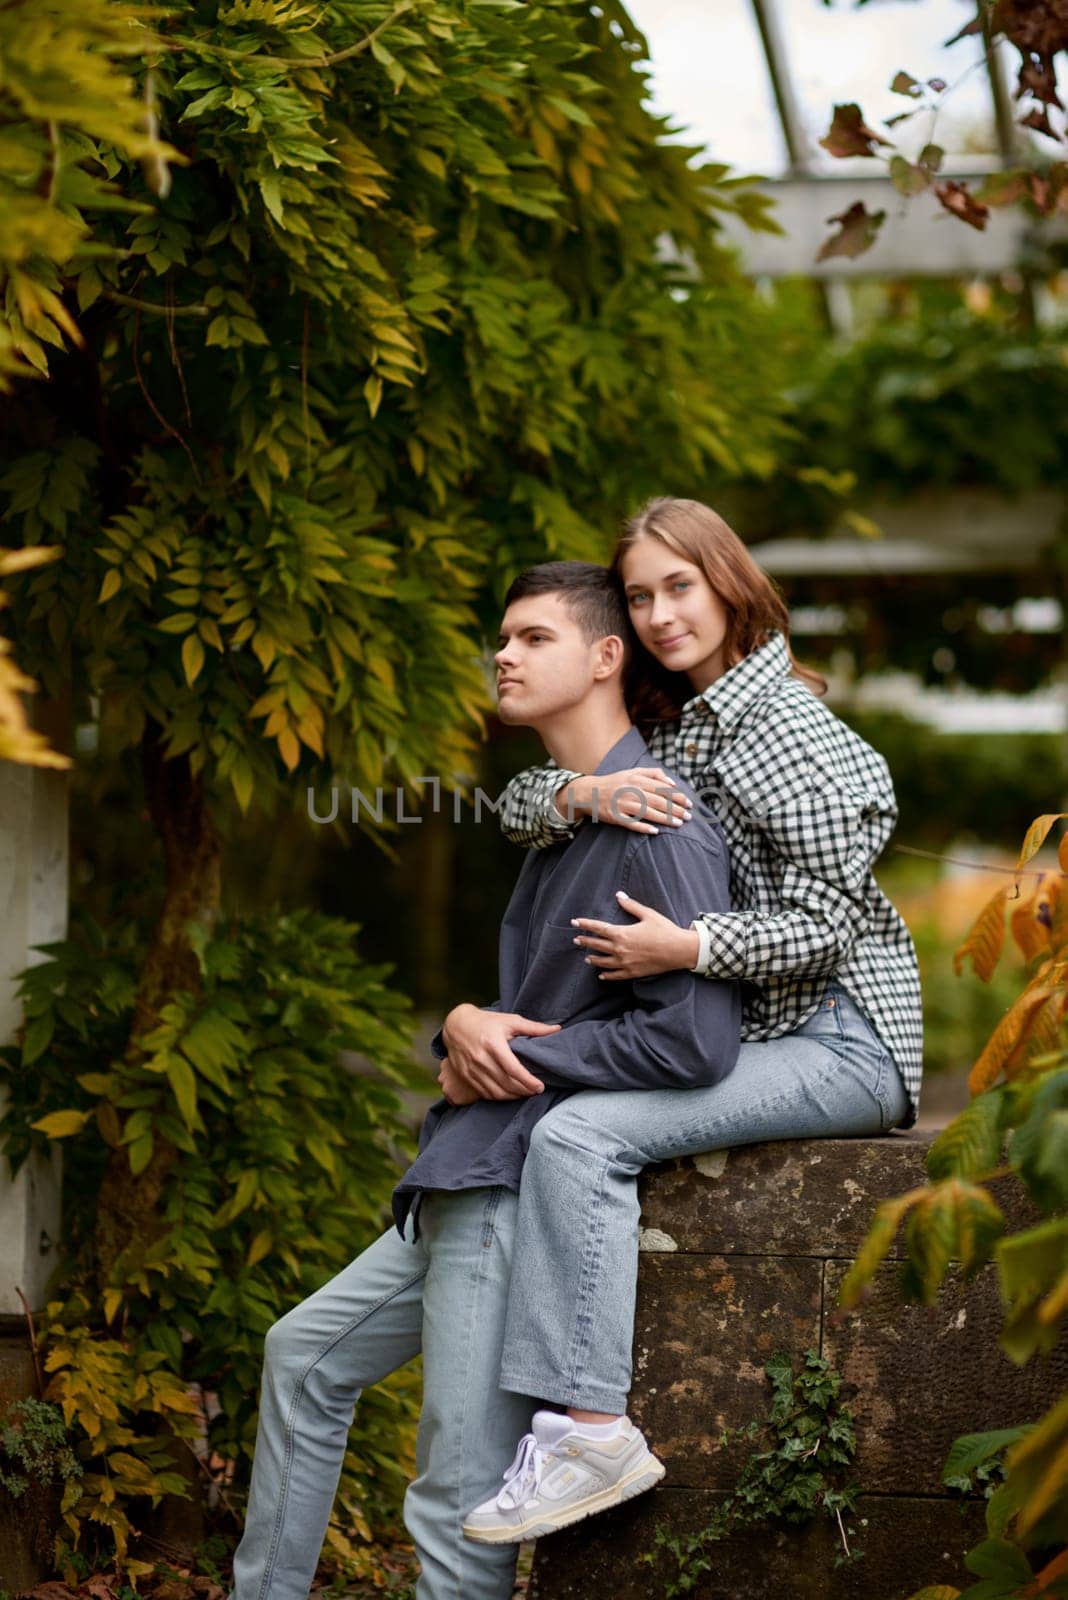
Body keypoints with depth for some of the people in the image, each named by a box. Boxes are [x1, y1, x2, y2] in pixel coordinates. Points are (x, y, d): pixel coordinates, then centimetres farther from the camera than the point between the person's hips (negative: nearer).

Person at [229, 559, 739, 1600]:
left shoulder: (660, 827, -13)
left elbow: (695, 1041, -22)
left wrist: (514, 1053, -13)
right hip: (463, 1191, 11)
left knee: (460, 1508, -9)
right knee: (305, 1352, 22)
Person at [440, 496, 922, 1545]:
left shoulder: (786, 732, -12)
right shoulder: (667, 727, 14)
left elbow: (822, 927, -16)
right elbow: (519, 812, 11)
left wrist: (691, 947, -29)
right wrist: (583, 791, -12)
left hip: (841, 1044, -10)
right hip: (754, 1036, 10)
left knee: (578, 1135, -24)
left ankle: (591, 1428, -28)